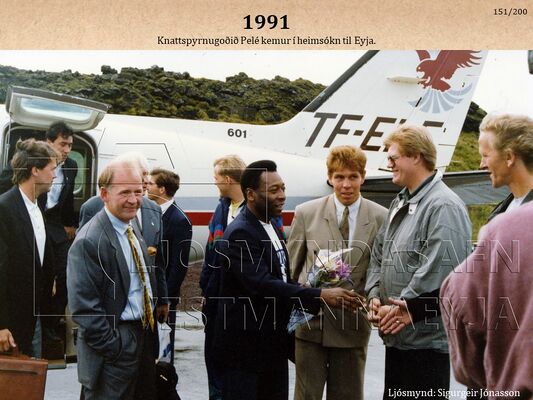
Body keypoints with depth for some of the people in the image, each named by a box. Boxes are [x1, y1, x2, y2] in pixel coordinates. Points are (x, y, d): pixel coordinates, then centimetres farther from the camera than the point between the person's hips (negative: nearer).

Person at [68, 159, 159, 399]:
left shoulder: (133, 229, 9)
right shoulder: (88, 242, -20)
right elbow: (84, 309, -21)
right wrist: (113, 349, -18)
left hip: (144, 335, 9)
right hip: (115, 346, -8)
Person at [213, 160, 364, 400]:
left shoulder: (271, 228, 13)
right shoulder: (240, 233, -17)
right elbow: (262, 285, -28)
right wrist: (320, 296, -31)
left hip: (273, 344, 9)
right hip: (244, 346, -9)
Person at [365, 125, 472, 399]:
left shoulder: (444, 206, -15)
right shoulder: (399, 204, 16)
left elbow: (440, 271, -23)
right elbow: (379, 255, 20)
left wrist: (406, 309, -17)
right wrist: (374, 296, 4)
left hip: (427, 338, -9)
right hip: (396, 335, 10)